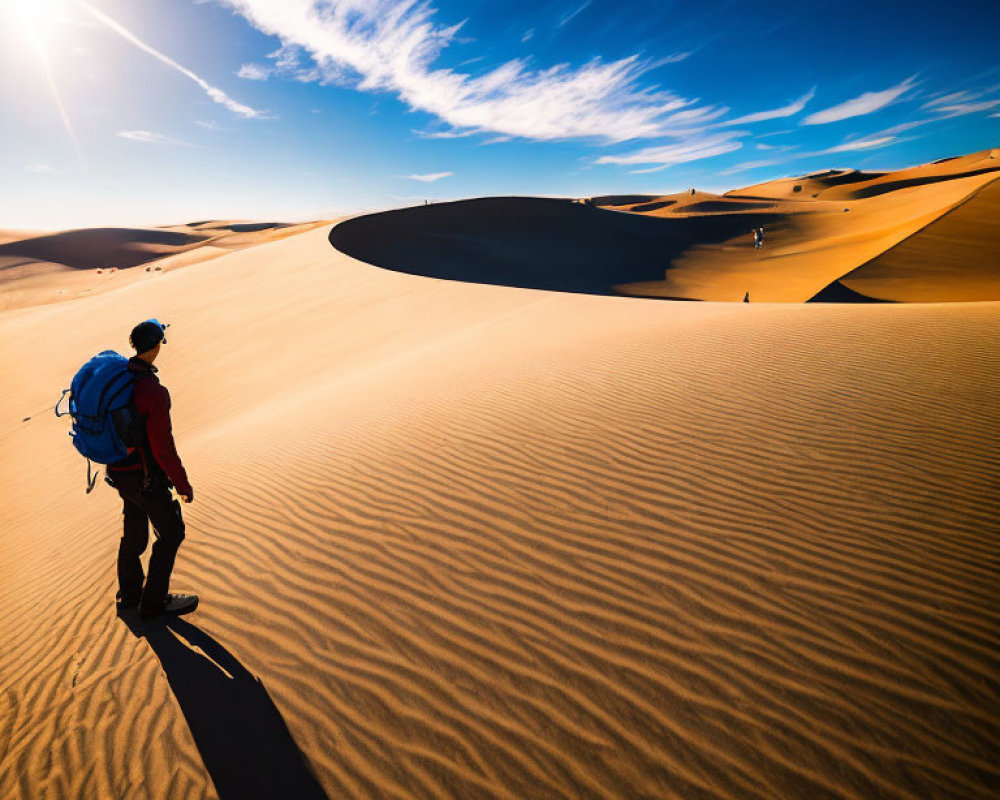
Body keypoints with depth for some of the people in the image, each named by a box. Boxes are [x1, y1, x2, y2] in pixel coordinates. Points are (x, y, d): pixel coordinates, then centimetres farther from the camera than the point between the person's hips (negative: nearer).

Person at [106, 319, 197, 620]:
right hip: (144, 476, -8)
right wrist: (183, 485, -13)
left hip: (118, 468, 8)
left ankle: (129, 594, 41)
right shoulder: (154, 392, -28)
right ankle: (153, 602, 21)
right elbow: (163, 448, -25)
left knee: (134, 528, 24)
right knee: (171, 532, 9)